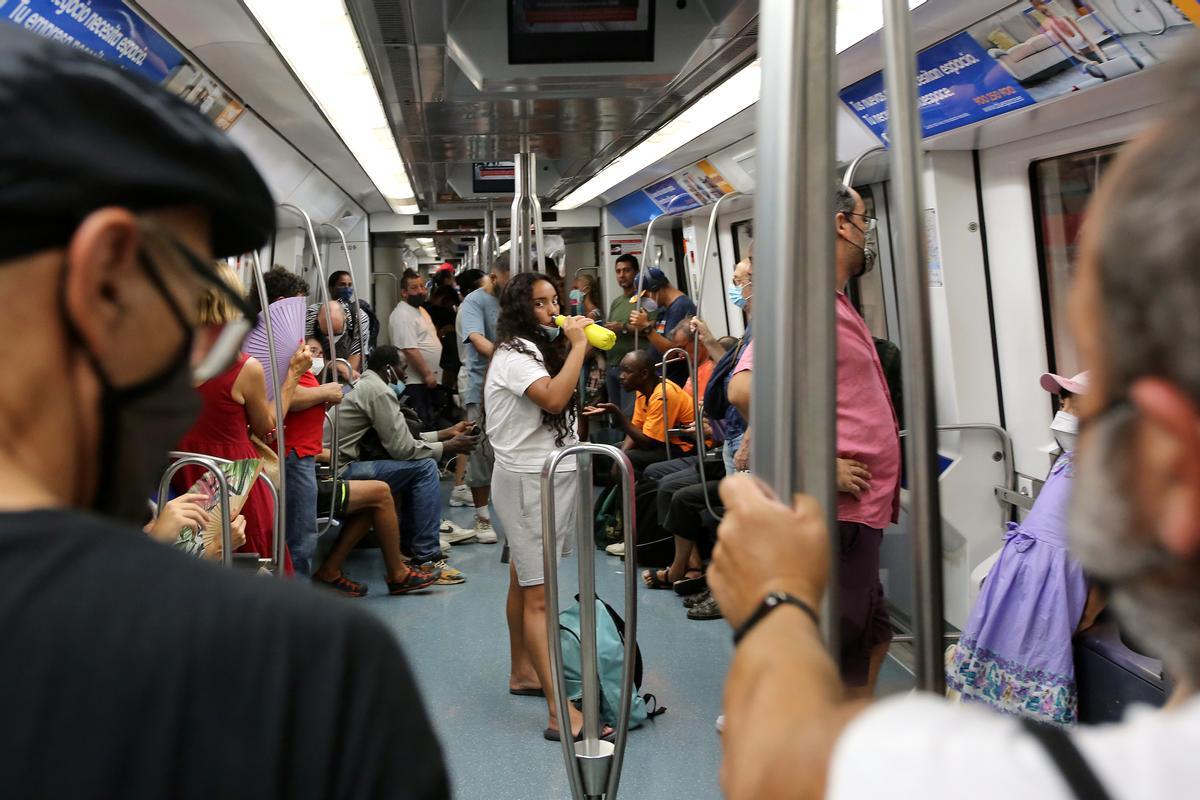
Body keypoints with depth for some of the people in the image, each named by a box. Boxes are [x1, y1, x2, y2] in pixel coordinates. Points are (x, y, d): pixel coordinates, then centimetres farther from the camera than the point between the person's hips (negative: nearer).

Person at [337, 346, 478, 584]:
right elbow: (402, 448, -15)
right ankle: (427, 559, -14)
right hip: (343, 471, -11)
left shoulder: (365, 385, 19)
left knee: (415, 464, 17)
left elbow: (401, 440, 17)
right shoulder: (380, 391, -13)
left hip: (340, 465, 11)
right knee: (425, 466, -14)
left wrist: (448, 433, 18)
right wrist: (449, 446, -2)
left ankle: (409, 544, 19)